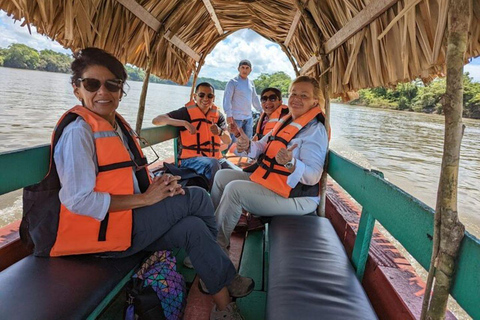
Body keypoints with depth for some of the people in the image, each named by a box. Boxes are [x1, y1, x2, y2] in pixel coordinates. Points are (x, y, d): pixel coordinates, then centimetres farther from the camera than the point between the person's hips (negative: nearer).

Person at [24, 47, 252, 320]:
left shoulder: (120, 125, 12)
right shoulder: (78, 130, -15)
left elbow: (136, 176, 14)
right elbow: (79, 200, -21)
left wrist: (161, 184, -9)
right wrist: (145, 198, -19)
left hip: (127, 218, 8)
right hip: (99, 229, -8)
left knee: (193, 228, -14)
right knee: (197, 197, -14)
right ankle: (227, 278, 6)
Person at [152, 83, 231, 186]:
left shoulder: (218, 115, 11)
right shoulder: (187, 112, 0)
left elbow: (228, 141, 0)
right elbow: (156, 120, -10)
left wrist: (220, 132, -24)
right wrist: (184, 123, -22)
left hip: (216, 157, 4)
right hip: (190, 159, -4)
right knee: (213, 164, -34)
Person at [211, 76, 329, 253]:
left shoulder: (315, 130, -16)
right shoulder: (286, 121, 11)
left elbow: (313, 176, -25)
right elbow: (262, 148, 12)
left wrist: (290, 163, -43)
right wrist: (247, 146, -10)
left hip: (296, 197, -9)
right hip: (267, 180, 10)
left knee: (234, 189, -24)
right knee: (222, 176, 8)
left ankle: (217, 245, -6)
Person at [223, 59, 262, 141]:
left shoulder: (251, 83, 13)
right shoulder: (233, 82, -5)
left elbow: (255, 98, 23)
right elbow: (227, 99, -11)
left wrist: (261, 111, 26)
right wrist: (229, 115, -19)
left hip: (249, 117, 6)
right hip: (236, 118, -6)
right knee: (234, 141, -5)